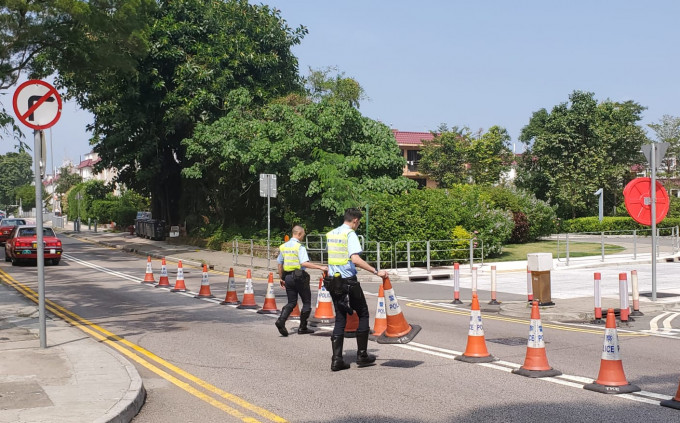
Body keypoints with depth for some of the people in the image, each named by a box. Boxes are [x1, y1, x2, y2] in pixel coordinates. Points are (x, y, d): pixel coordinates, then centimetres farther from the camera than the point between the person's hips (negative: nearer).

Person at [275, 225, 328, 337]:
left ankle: (281, 321, -10)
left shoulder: (283, 246, 9)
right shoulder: (300, 247, -13)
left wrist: (281, 279, 23)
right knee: (306, 302, 9)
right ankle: (302, 327, 10)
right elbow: (304, 263, -25)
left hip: (288, 277, 6)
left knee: (291, 302, 12)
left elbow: (279, 264, 14)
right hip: (299, 277, -6)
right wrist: (320, 267, -24)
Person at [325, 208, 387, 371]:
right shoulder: (350, 234, -12)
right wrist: (376, 272, -25)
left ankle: (336, 359, 2)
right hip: (348, 281, -7)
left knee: (340, 318, 9)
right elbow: (355, 259, -25)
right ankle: (362, 355, 12)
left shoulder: (330, 234, 12)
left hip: (333, 282, 7)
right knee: (363, 314, 10)